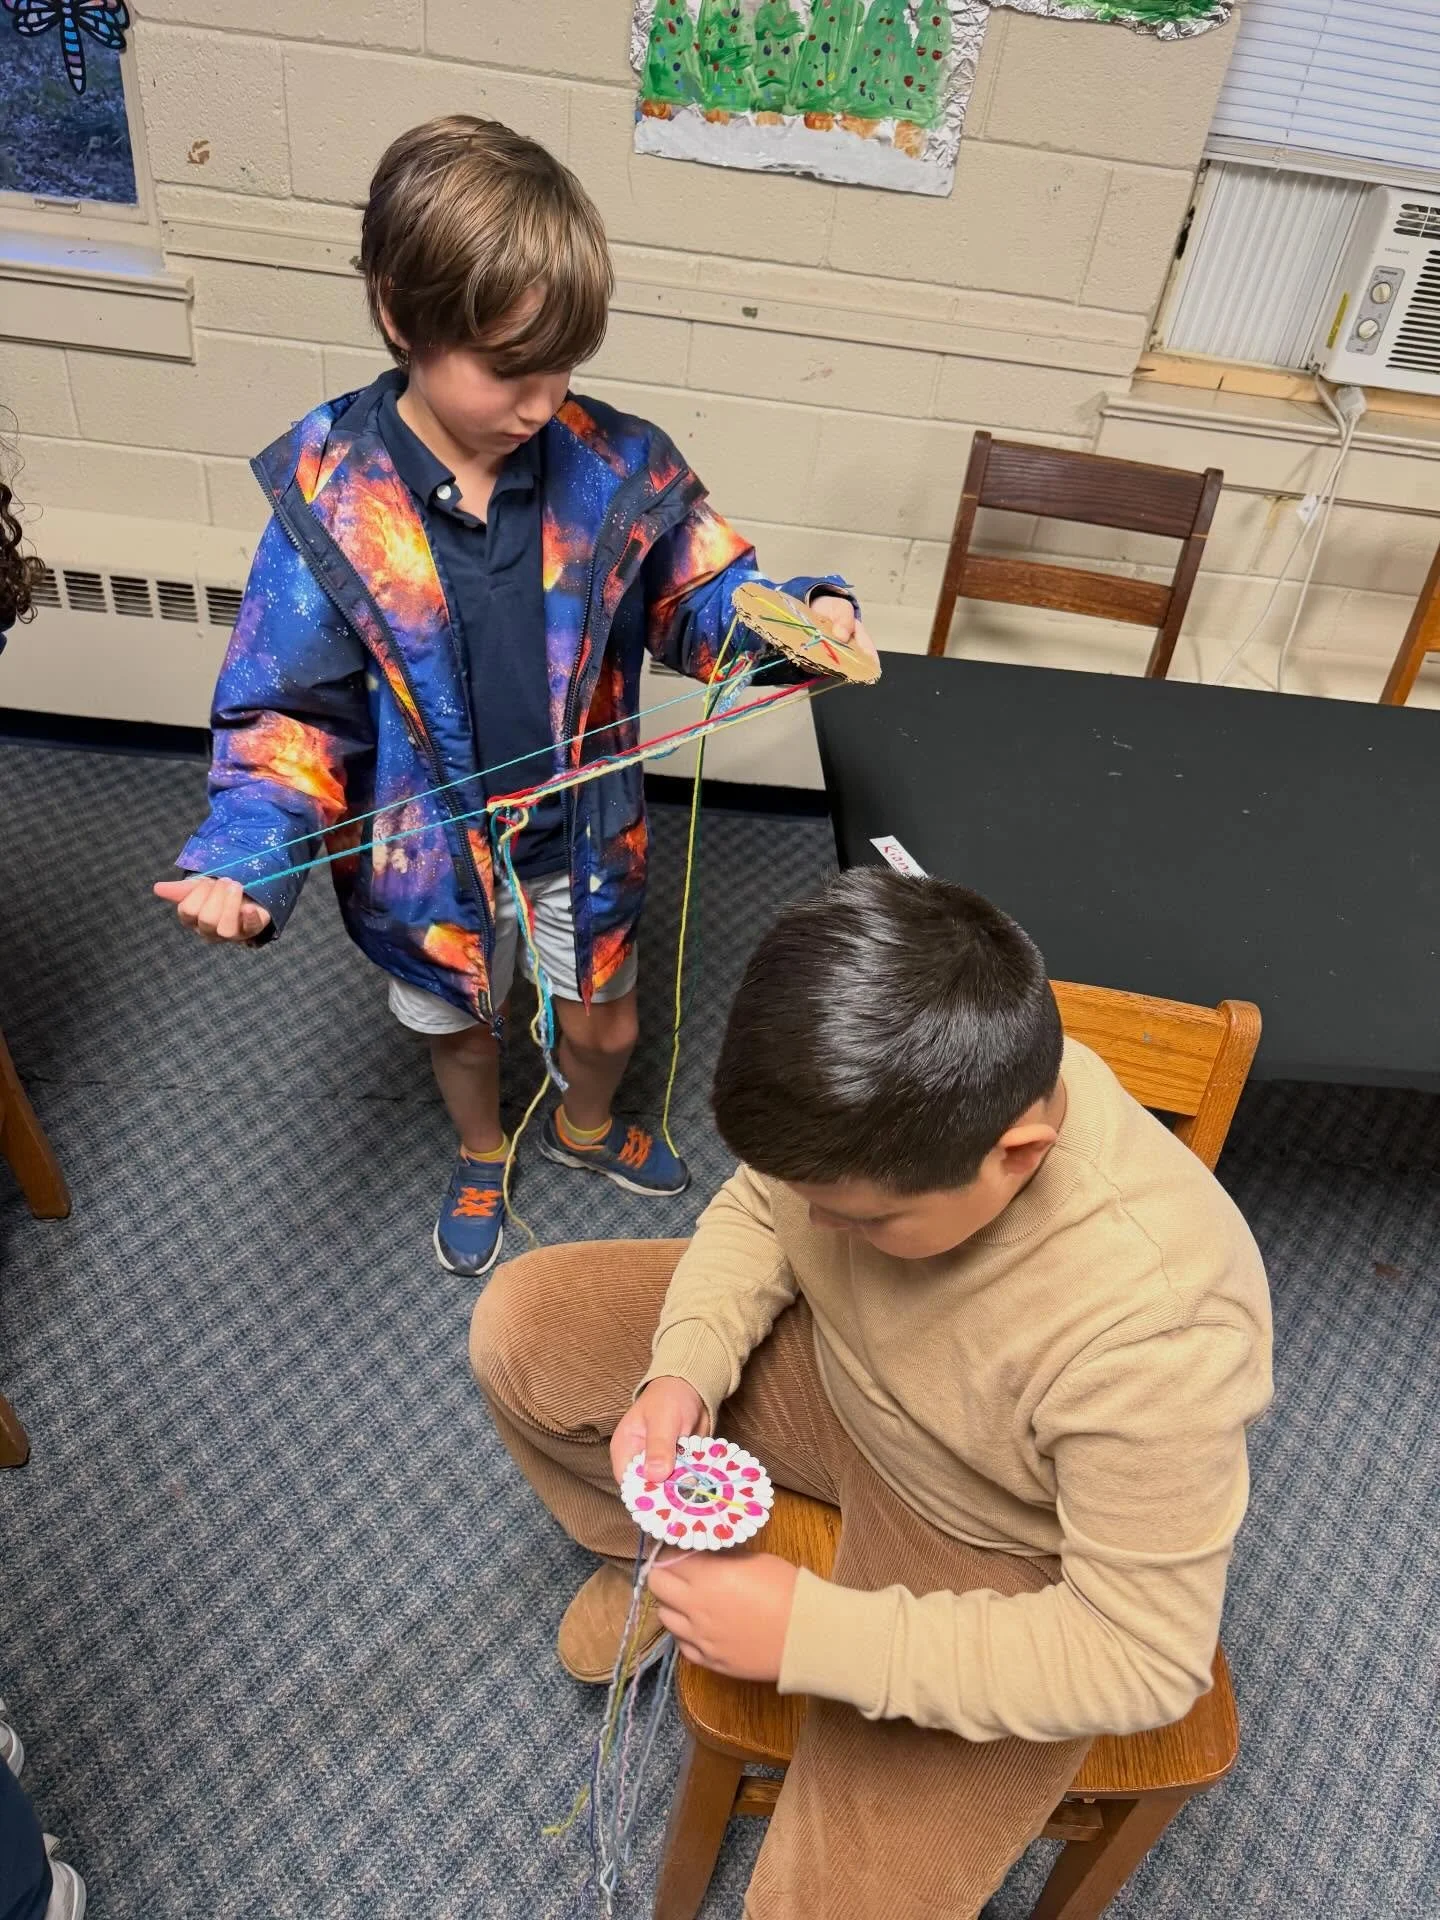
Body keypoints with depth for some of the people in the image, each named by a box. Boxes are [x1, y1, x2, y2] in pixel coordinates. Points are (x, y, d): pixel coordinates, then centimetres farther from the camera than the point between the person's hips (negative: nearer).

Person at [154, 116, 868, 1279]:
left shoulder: (612, 468, -17)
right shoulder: (330, 501, -21)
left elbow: (698, 594, -3)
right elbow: (289, 710, -16)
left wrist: (798, 615, -24)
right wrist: (246, 858, -31)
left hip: (582, 831, 2)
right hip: (433, 847, -1)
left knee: (606, 1024, 21)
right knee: (464, 1029, 24)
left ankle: (588, 1127, 59)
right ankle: (482, 1159, 59)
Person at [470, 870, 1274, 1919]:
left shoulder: (1152, 1329, -39)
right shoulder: (885, 1105, -26)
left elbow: (1141, 1659, -27)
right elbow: (757, 1210, -4)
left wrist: (809, 1634, -30)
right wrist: (685, 1368, -22)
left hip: (1001, 1551, -4)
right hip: (832, 1365, 5)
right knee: (522, 1329, -2)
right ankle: (660, 1553, 25)